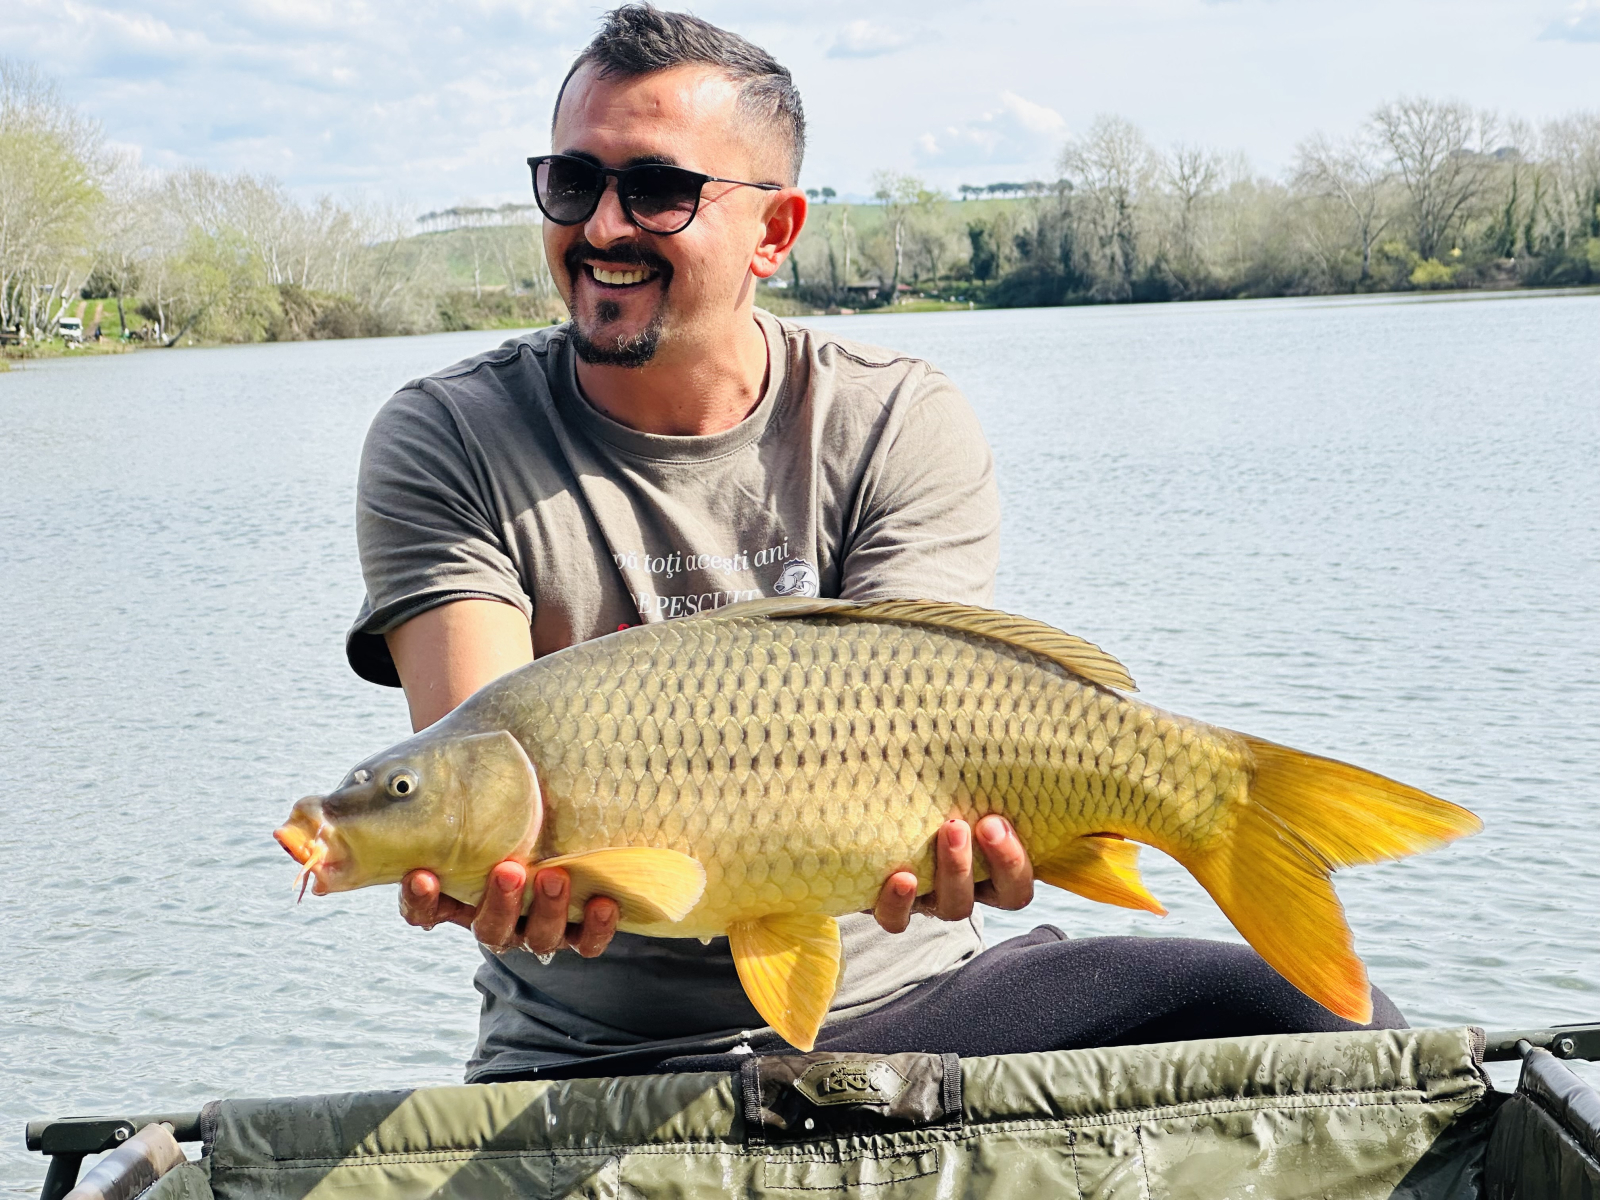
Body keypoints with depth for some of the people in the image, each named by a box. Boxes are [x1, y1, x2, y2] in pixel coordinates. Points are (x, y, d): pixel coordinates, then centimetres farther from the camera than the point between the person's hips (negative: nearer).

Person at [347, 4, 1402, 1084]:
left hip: (901, 994, 1)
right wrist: (496, 866, -42)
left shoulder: (902, 427, -2)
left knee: (1329, 1024, -18)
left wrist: (940, 838, -40)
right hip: (598, 1054, 0)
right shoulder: (446, 443, -3)